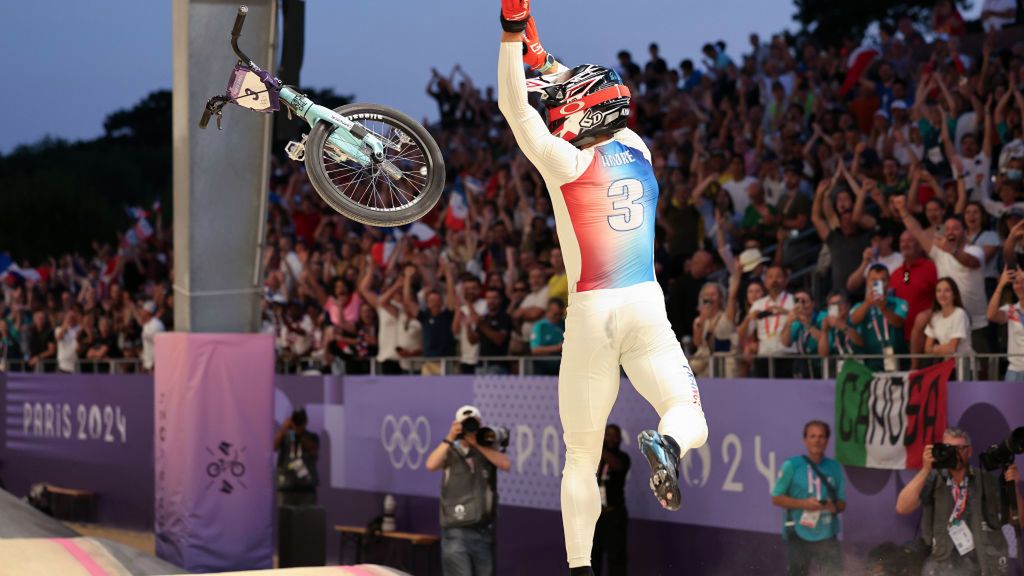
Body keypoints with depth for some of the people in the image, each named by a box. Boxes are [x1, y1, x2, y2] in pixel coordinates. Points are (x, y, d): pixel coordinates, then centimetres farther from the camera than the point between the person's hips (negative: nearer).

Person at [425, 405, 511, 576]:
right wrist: (449, 439, -12)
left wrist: (479, 444, -10)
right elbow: (431, 465, -15)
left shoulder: (488, 451, 9)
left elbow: (506, 465, -10)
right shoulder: (450, 453, 3)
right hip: (456, 532, -3)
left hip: (483, 531, 3)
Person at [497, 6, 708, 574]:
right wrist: (541, 55, 28)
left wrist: (513, 29, -8)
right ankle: (667, 442, -29)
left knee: (581, 458, 8)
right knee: (690, 416, 7)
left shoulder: (570, 162, -6)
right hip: (647, 305, 3)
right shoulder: (638, 150, 10)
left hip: (592, 314, -3)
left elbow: (514, 107, -8)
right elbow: (591, 97, 27)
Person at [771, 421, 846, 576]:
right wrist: (804, 504, -15)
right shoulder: (792, 465, -4)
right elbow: (776, 498, -2)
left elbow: (842, 504, 12)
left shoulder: (835, 467, 5)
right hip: (798, 535, -2)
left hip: (827, 536, 2)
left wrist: (834, 507, -12)